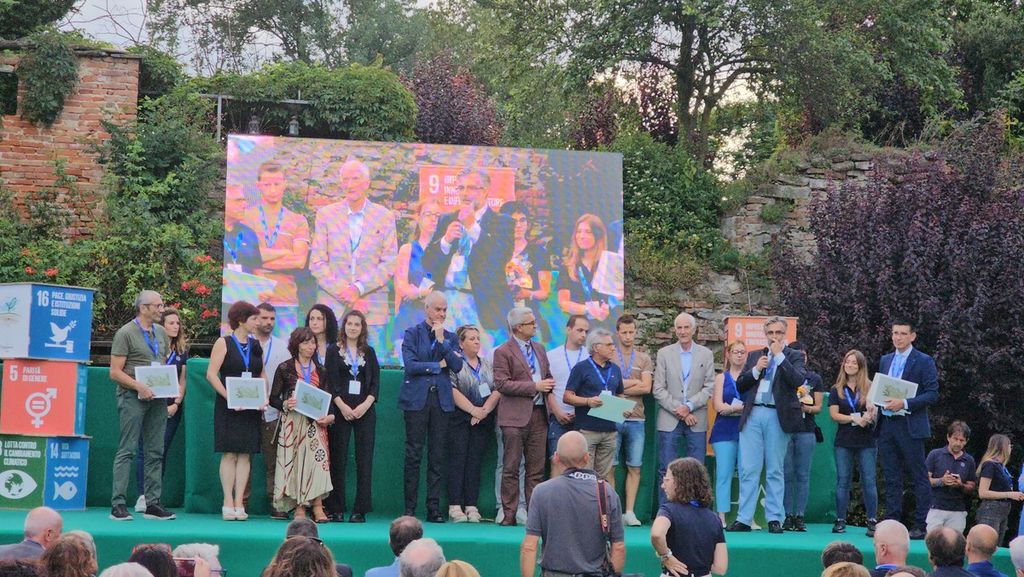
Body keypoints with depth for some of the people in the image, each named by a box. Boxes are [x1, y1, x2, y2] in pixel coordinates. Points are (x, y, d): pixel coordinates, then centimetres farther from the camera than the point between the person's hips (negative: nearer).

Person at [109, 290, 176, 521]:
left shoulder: (161, 332, 14)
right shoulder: (126, 333, -6)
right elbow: (115, 372, -10)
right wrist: (139, 387, -20)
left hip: (157, 398, 7)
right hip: (133, 397, -7)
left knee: (155, 452, 7)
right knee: (127, 450, -7)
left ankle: (153, 503, 13)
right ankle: (118, 504, -6)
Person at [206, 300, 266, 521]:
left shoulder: (256, 345, 13)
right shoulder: (224, 343, -2)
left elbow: (262, 375, 16)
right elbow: (211, 374, -8)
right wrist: (229, 397, -16)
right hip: (228, 408, -4)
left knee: (245, 454, 1)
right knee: (229, 453, -4)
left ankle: (239, 503, 3)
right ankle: (228, 503, -1)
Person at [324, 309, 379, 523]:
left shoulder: (369, 353, 13)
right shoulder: (334, 351, 7)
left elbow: (376, 383, 6)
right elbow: (330, 382, -1)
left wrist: (365, 405, -9)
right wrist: (342, 406, -12)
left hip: (365, 411, 2)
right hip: (340, 410, -2)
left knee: (364, 460, -4)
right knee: (338, 459, -3)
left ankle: (360, 509, -2)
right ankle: (337, 509, 1)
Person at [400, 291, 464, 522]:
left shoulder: (450, 337, 14)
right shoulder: (413, 333, 4)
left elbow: (457, 366, 0)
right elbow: (410, 365, -8)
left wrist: (442, 340, -6)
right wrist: (438, 365, -3)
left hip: (442, 399, 3)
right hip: (417, 399, -3)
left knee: (437, 456, 2)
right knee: (413, 455, -2)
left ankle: (434, 507, 5)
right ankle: (410, 508, 2)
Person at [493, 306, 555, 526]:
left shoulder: (539, 350, 18)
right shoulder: (503, 352, -4)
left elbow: (547, 376, 29)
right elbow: (502, 384, -12)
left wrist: (548, 385, 5)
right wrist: (534, 386, -15)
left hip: (538, 416, 6)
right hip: (515, 417, -6)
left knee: (537, 469, 5)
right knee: (511, 468, -3)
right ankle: (509, 514, 1)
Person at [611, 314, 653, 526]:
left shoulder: (644, 359, 11)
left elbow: (646, 388, -1)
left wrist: (619, 387, -5)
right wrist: (635, 382, -5)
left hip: (636, 419, 3)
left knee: (634, 468, 2)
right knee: (609, 467, -3)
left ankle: (629, 512, 7)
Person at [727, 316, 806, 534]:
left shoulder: (794, 356, 7)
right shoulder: (754, 356, 17)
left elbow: (798, 381, -11)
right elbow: (739, 385, 12)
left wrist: (780, 355, -9)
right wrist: (756, 370, -4)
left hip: (777, 417, -3)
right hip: (753, 415, 3)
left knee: (775, 470, 3)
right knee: (748, 470, 0)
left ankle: (774, 519, 7)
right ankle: (744, 519, 1)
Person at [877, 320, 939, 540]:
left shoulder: (924, 361, -3)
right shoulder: (885, 360, 16)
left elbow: (932, 394, -9)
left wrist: (904, 403, -18)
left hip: (910, 427, -6)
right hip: (886, 426, 6)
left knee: (919, 478, -3)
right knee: (891, 478, 8)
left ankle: (921, 524, -1)